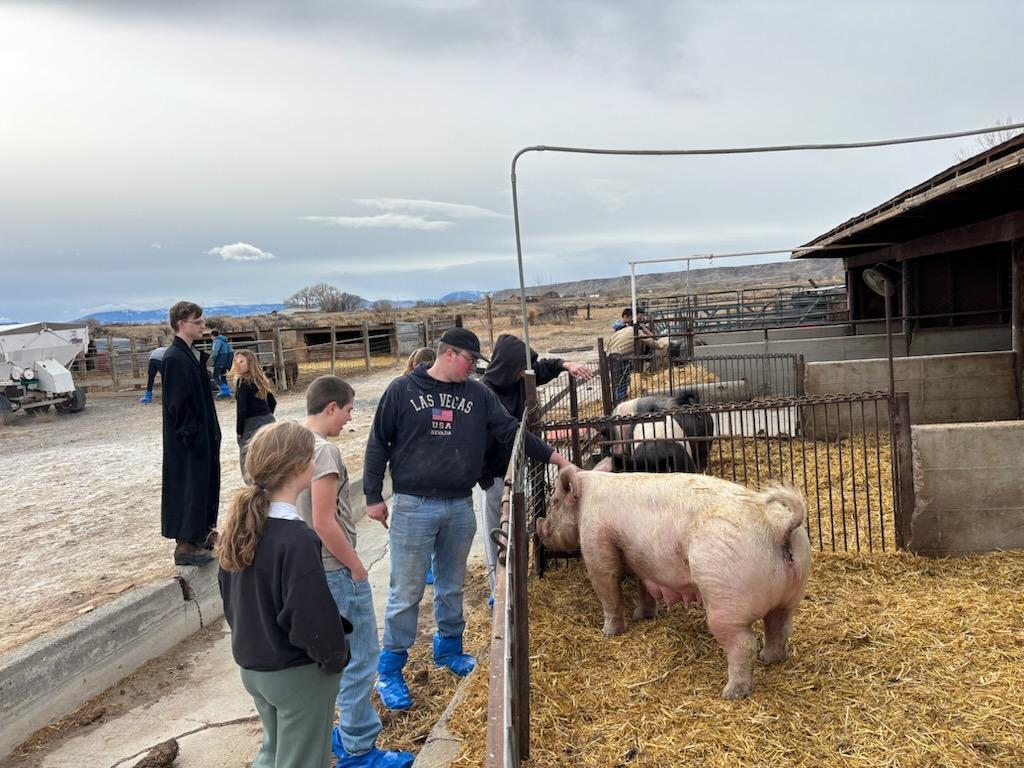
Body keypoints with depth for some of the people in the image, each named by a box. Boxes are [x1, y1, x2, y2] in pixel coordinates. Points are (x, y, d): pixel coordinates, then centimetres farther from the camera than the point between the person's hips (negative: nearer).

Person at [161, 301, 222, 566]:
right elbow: (176, 403, -21)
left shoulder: (193, 354, 10)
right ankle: (184, 545, 9)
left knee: (205, 482, 17)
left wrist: (211, 431, 14)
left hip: (202, 434, 9)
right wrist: (190, 433, -20)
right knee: (187, 486, -1)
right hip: (186, 439, -9)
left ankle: (199, 534, 30)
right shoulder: (174, 358, -18)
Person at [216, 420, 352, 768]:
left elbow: (229, 594, 8)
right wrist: (336, 657, -8)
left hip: (250, 665, 8)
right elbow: (314, 616, -26)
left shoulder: (240, 523, -4)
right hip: (297, 674, -8)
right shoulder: (296, 539, -30)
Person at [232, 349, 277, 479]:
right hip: (269, 420, 8)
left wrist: (239, 431, -9)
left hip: (253, 424, -8)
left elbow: (241, 409, -16)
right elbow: (272, 403, 18)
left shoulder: (242, 382, -11)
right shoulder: (260, 380, 11)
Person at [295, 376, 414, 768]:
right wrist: (357, 566, -13)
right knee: (358, 658, 4)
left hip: (312, 568, 9)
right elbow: (324, 523, -24)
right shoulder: (324, 450, -22)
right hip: (336, 570, -9)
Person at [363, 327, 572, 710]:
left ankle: (449, 648, 38)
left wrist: (552, 456, 4)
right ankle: (390, 669, 17)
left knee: (452, 586, 18)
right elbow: (378, 444, -1)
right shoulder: (403, 390, -5)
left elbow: (511, 431, 9)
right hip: (413, 506, -4)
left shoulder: (478, 394, 6)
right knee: (406, 592, 3)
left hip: (460, 507, 4)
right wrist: (373, 496, -2)